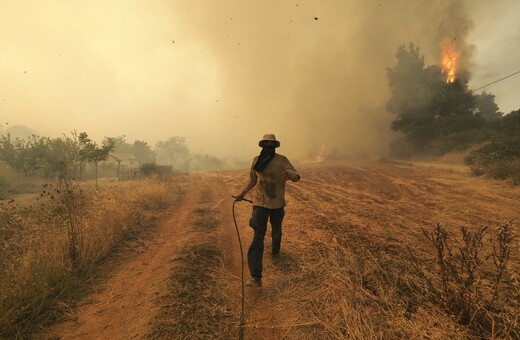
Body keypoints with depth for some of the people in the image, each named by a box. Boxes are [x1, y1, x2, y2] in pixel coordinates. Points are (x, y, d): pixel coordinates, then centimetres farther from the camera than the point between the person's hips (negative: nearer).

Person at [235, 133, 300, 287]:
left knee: (276, 231, 22)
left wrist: (290, 174, -40)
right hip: (260, 204, 0)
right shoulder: (256, 160, 2)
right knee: (258, 237, -10)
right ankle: (255, 277, -12)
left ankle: (275, 250, 56)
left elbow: (296, 177, -17)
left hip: (277, 204, 0)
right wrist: (242, 194, 15)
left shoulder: (282, 160, -7)